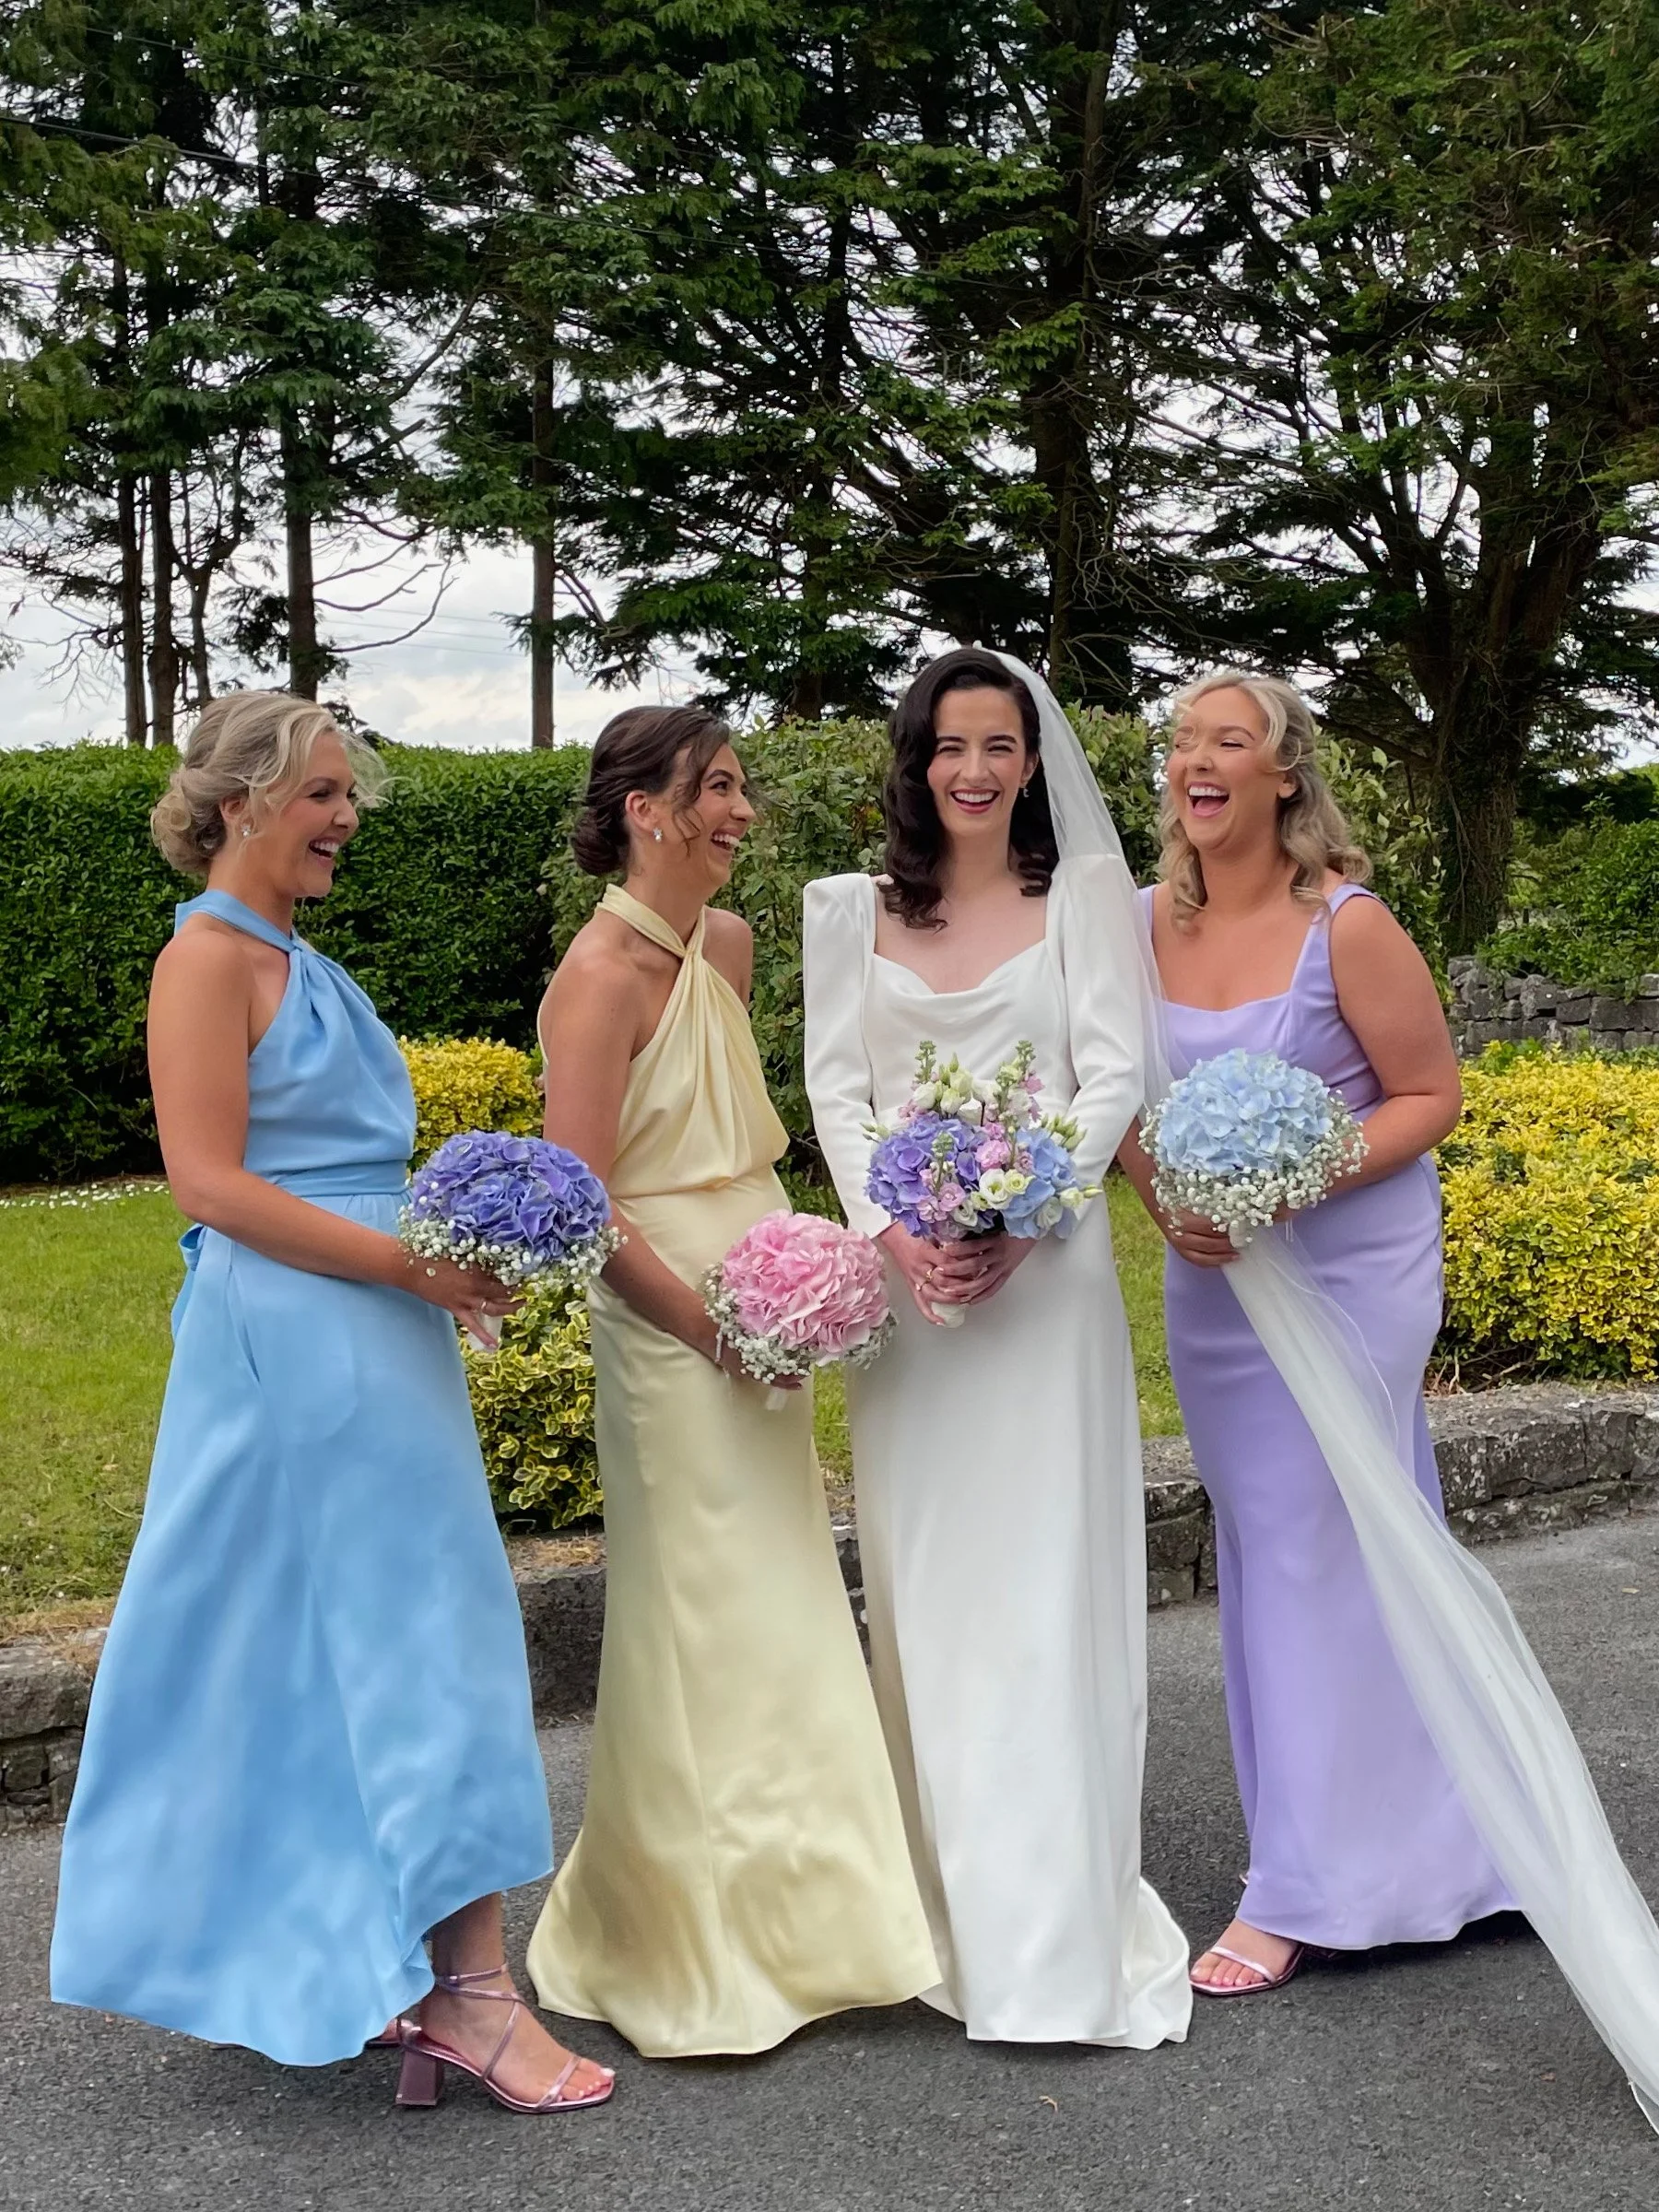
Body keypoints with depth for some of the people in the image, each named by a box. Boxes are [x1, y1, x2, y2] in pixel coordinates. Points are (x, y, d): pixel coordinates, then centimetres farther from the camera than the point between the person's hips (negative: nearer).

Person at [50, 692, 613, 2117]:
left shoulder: (293, 960, 18)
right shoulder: (211, 955, -10)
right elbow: (208, 1182, -18)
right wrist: (409, 1263, -20)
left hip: (364, 1341, 9)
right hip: (299, 1344, -9)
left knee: (309, 1649, 14)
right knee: (414, 1631, -8)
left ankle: (295, 1966, 25)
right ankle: (469, 1986, -1)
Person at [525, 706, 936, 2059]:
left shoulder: (730, 945, 10)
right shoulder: (607, 972, -16)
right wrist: (711, 1324, -15)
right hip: (673, 1329, -8)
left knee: (782, 1621, 15)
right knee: (705, 1630, 1)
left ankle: (790, 1915, 31)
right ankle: (693, 1950, 17)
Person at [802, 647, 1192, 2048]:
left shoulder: (1084, 892, 4)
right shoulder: (853, 911, 10)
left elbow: (1116, 1074, -3)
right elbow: (836, 1087, 5)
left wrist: (1018, 1217, -16)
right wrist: (890, 1229, -12)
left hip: (1046, 1267, -2)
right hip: (902, 1268, 3)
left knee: (1047, 1586, -3)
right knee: (922, 1587, 6)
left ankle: (1059, 1939, 3)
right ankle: (947, 1896, 18)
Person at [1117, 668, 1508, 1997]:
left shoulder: (1346, 924, -13)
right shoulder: (1147, 926, 2)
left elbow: (1431, 1097, -9)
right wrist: (1160, 1194, -10)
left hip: (1347, 1270, -6)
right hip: (1209, 1280, 6)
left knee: (1316, 1553, -3)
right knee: (1257, 1552, 13)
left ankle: (1300, 1894, 10)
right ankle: (1417, 1845, 32)